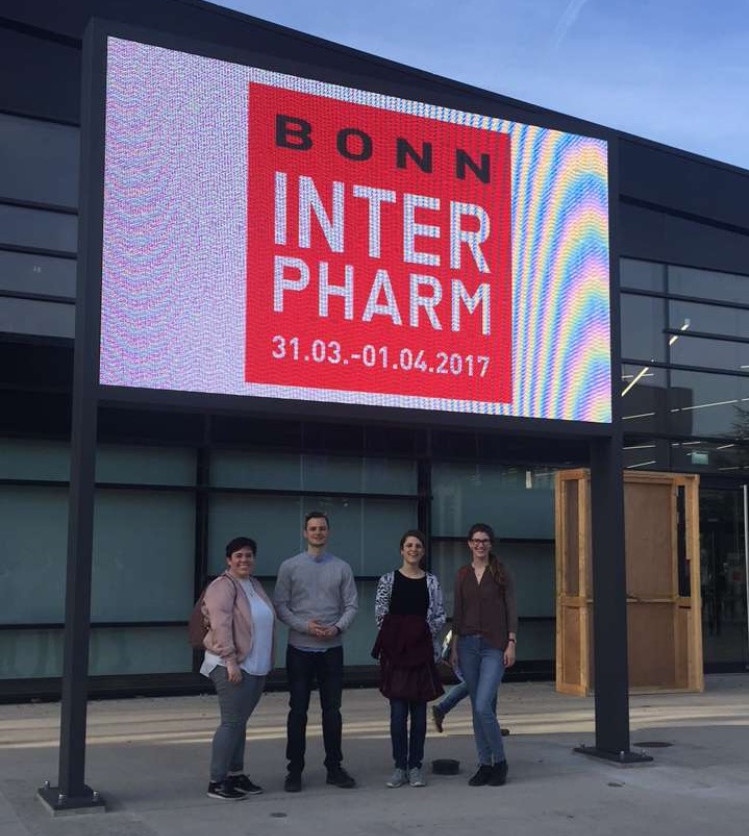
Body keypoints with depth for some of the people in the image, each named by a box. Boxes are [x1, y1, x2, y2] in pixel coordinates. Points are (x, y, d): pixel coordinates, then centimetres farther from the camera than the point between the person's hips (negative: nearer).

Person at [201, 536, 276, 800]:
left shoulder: (254, 584, 15)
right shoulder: (224, 586, -12)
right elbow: (221, 626, -19)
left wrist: (268, 660, 19)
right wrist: (231, 661, -24)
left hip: (256, 666, 8)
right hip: (233, 666, -8)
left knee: (240, 722, 13)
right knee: (232, 722, -8)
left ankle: (236, 774, 21)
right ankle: (216, 782, -2)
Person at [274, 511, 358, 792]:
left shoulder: (342, 568, 5)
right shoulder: (290, 567, 2)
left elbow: (351, 605, 3)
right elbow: (280, 605, -2)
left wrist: (337, 627, -15)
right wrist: (304, 626, -15)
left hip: (332, 648, 1)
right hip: (300, 648, -1)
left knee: (332, 709, 7)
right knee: (298, 710, 2)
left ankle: (334, 767, 16)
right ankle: (295, 769, 10)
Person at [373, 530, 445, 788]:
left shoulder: (432, 581, 7)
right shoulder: (388, 580, 2)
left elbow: (440, 616, 6)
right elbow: (380, 614, 2)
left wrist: (426, 632, -6)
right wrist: (393, 638, -3)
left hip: (422, 651, 2)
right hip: (395, 651, -1)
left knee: (419, 711, 5)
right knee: (398, 712, -1)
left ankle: (415, 767, 13)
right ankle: (400, 767, 8)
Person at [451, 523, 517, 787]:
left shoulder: (501, 573, 0)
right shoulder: (462, 574, 9)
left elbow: (511, 610, -2)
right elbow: (458, 612, 11)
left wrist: (511, 643, -9)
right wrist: (454, 647, 7)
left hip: (494, 646, -4)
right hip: (468, 645, 4)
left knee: (483, 706, -13)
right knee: (477, 708, 7)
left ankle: (500, 762, 4)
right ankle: (484, 764, 17)